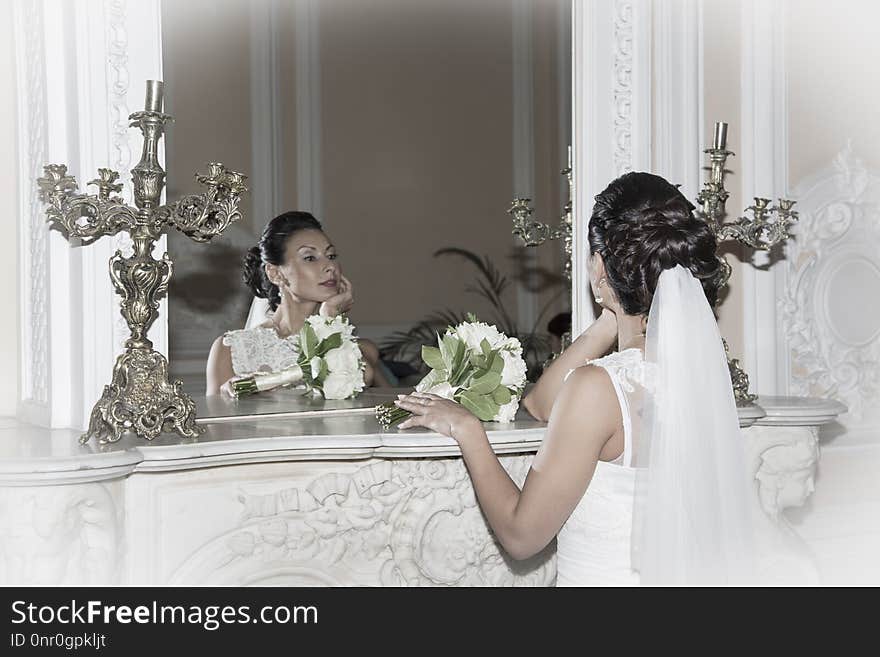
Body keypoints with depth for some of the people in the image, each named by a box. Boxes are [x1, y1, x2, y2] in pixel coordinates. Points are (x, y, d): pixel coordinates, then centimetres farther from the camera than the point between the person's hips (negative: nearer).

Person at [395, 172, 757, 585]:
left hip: (602, 579, -7)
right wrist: (614, 320, 6)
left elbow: (521, 535, -11)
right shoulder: (702, 366, 0)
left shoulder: (598, 388, -20)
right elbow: (539, 404, 13)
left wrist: (466, 430, -4)